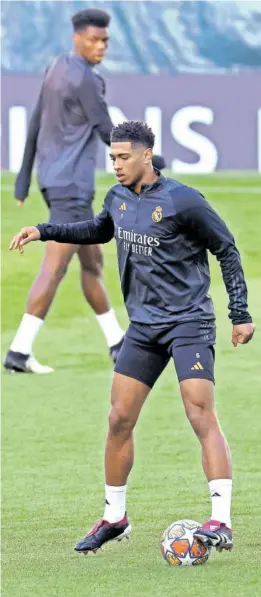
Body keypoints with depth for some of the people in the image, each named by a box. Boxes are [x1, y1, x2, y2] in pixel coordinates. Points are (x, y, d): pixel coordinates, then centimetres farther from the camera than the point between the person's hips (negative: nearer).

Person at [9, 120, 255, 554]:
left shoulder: (182, 201, -14)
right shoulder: (118, 198, 7)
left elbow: (227, 251, -6)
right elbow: (98, 231, 30)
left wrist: (240, 314, -9)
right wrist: (45, 232, 21)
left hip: (188, 323, -7)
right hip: (143, 325, 7)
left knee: (201, 415, -18)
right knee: (119, 419, 6)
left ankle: (222, 522, -23)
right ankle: (114, 517, 20)